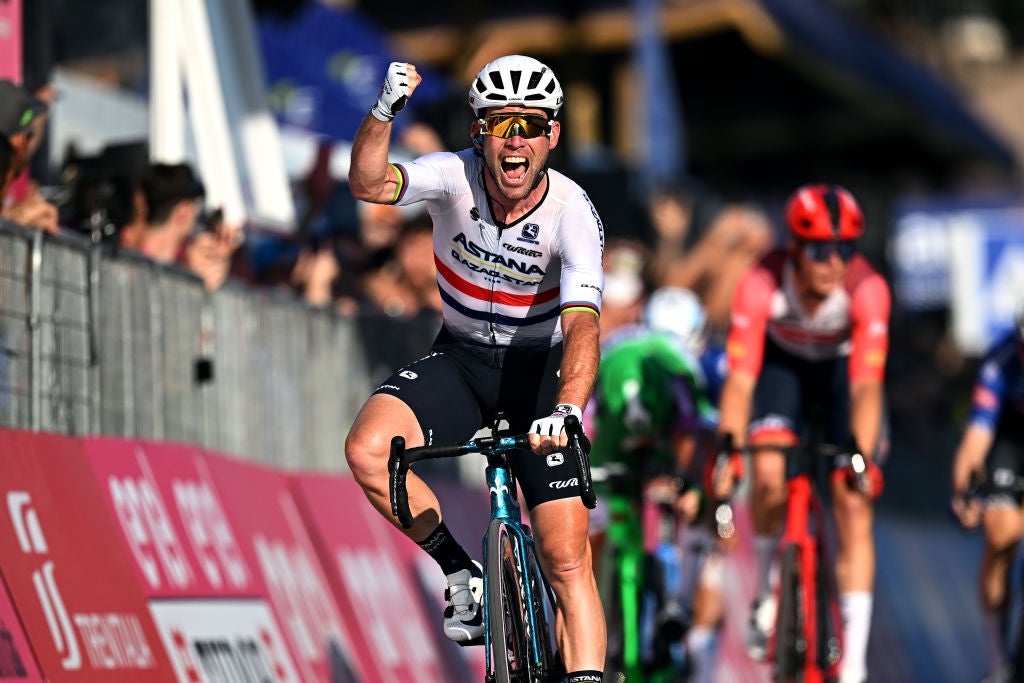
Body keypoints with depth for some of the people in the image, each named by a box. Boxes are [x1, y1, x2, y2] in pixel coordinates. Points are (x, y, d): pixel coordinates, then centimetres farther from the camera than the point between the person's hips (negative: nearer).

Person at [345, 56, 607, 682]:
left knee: (567, 559, -11)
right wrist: (384, 113, -52)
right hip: (460, 358, 2)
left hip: (539, 370, -2)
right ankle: (462, 576, -6)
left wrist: (566, 409, -51)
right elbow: (370, 185, -35)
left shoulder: (573, 213, -22)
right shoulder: (455, 176, -17)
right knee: (368, 449, -26)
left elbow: (582, 324, -34)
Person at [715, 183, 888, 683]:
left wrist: (861, 455, -50)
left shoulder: (868, 290, -35)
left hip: (842, 369, 0)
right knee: (769, 478, -25)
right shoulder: (761, 285, -34)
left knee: (854, 508, -11)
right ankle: (766, 594, 4)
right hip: (783, 365, 0)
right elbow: (740, 379, -34)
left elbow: (866, 387, -38)